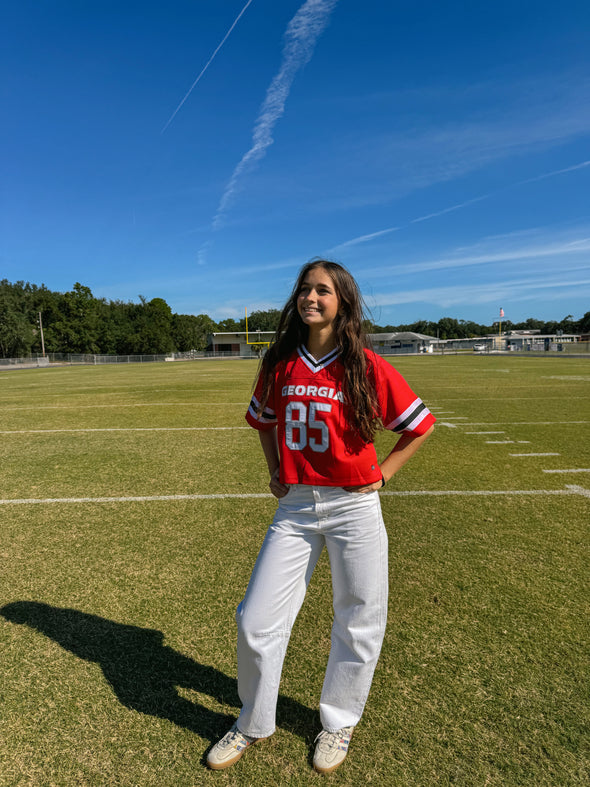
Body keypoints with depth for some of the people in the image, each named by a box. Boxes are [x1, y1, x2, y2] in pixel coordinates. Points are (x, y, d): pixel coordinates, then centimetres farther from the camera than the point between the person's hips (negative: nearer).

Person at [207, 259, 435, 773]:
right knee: (256, 621, 7)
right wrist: (275, 472, 10)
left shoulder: (367, 366, -10)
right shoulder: (280, 363, 1)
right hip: (295, 506, 3)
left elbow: (420, 425, 0)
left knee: (357, 626, 13)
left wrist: (381, 475, -4)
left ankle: (339, 724, 42)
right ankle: (254, 724, 36)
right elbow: (262, 419, 18)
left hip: (354, 506, -2)